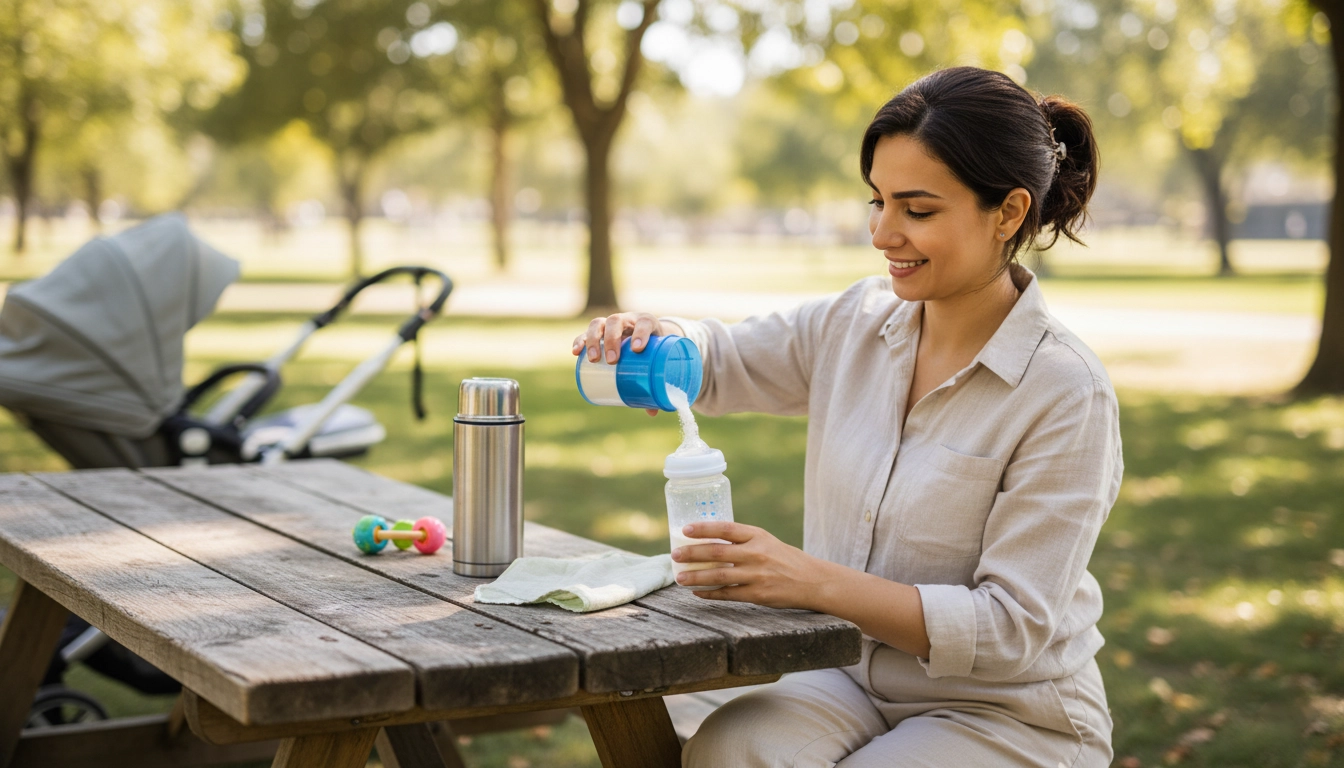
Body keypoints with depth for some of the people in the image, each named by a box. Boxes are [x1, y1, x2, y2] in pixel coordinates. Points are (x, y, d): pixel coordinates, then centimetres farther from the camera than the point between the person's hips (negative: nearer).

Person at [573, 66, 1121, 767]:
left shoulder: (1066, 394, -17)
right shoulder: (857, 323, 1)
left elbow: (1011, 628, -19)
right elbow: (720, 362, 16)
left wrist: (813, 581, -30)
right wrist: (655, 335, -9)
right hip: (856, 680, 4)